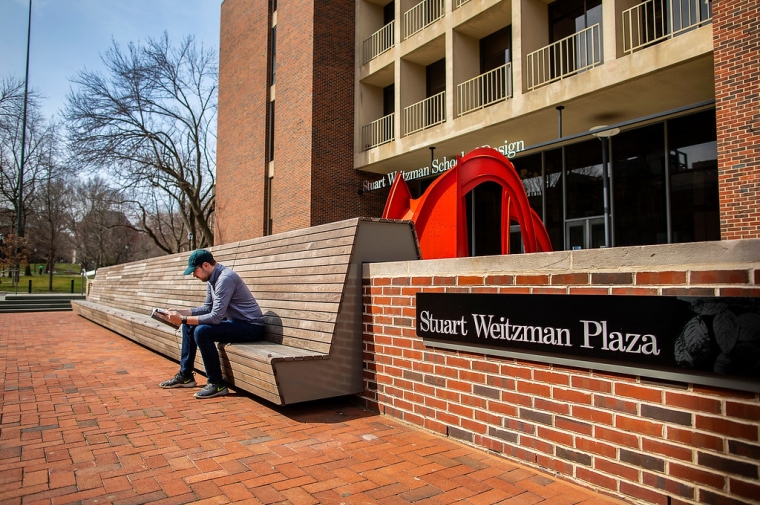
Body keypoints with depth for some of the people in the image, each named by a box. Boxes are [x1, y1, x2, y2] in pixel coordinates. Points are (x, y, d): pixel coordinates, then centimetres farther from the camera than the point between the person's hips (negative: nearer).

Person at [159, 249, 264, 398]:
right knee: (189, 327, 12)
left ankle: (217, 384, -15)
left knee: (201, 331, -26)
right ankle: (185, 376, 21)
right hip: (235, 322, 10)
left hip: (250, 326, -10)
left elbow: (216, 317, -27)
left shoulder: (225, 278, -23)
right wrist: (180, 312, 4)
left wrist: (183, 319, -22)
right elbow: (207, 308, 16)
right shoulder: (212, 279, 8)